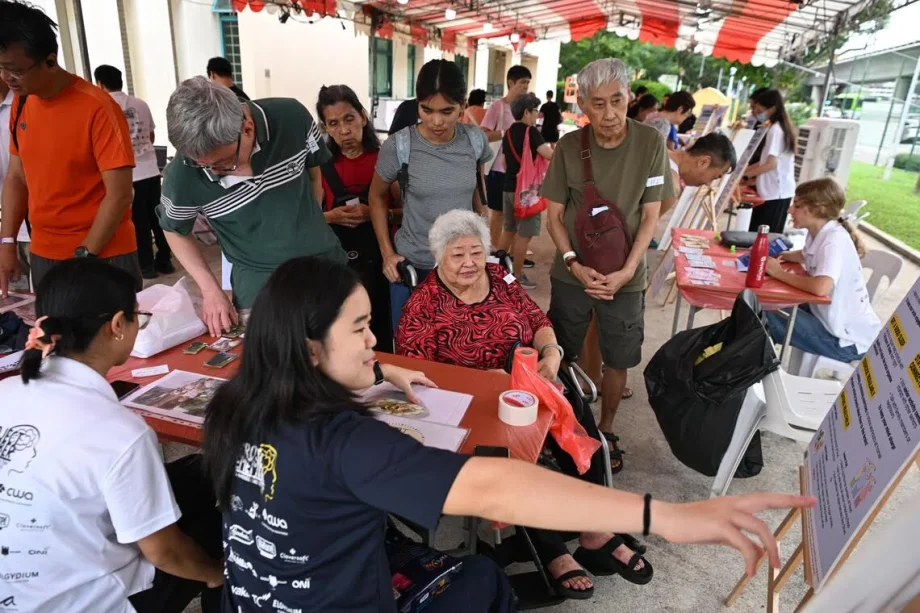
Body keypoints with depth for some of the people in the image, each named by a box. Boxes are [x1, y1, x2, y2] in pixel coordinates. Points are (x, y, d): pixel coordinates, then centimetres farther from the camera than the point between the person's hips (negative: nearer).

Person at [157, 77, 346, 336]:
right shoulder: (182, 176, -19)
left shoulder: (292, 118, -18)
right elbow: (175, 230, 1)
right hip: (260, 288, -2)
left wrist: (309, 226, 10)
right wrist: (211, 290, -7)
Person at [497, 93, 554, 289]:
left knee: (508, 230, 18)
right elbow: (549, 155, -22)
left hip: (508, 187, 8)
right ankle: (517, 276, 4)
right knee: (524, 234, -1)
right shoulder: (530, 131, -13)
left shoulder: (508, 132, 12)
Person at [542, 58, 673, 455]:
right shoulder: (569, 146, -7)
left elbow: (650, 217, -5)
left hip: (626, 278, 0)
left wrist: (627, 271, -14)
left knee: (618, 360, 10)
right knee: (560, 356, 12)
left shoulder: (650, 143, -9)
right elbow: (554, 215, -2)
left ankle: (606, 430, 32)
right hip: (572, 274, 1)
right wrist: (575, 265, -14)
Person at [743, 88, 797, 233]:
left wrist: (746, 174, -8)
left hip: (774, 192, -9)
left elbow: (771, 163, -19)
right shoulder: (782, 127, 16)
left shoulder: (775, 130, -14)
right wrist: (745, 169, 13)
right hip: (780, 191, 9)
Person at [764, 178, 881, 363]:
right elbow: (807, 256, 25)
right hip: (833, 318, 8)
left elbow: (821, 287, -39)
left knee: (767, 316, -13)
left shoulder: (835, 239, -23)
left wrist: (779, 273, -24)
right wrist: (783, 256, 3)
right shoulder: (818, 233, 2)